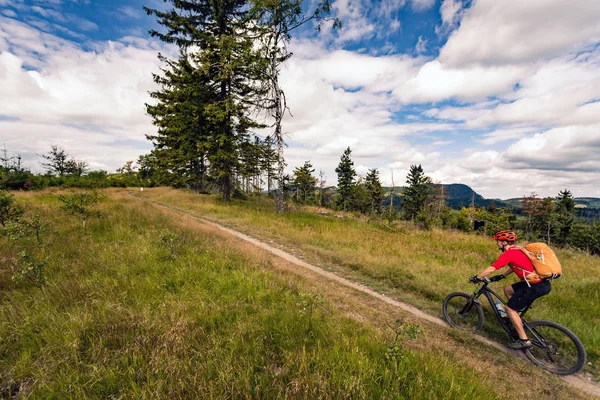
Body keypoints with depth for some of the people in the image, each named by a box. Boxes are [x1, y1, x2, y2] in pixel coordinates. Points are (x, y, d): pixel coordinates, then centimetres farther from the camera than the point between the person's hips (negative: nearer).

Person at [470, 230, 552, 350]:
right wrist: (501, 276, 29)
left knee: (510, 308, 0)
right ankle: (517, 320, 27)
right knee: (508, 290, 22)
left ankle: (524, 340, 7)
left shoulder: (509, 253, -14)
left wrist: (477, 278, -2)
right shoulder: (516, 250, 14)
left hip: (536, 286, -9)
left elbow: (491, 269, -13)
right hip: (541, 282, 9)